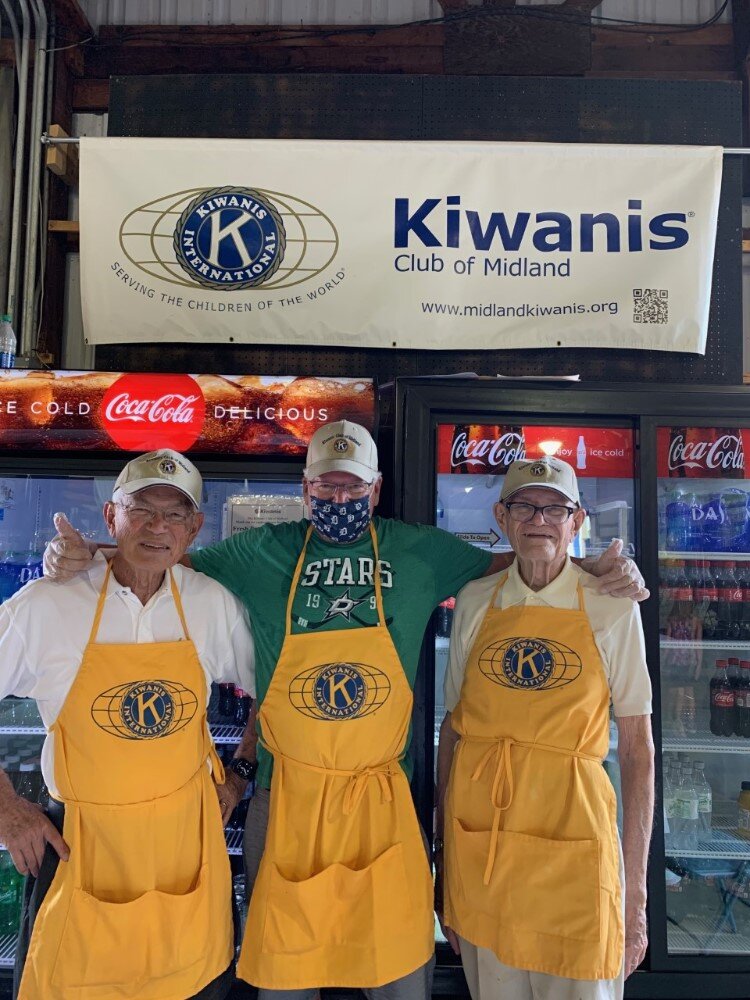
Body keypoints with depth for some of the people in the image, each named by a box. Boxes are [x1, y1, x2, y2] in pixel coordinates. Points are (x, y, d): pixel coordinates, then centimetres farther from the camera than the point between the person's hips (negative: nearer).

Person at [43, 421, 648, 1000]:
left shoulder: (421, 552, 0)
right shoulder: (263, 553, -1)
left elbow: (513, 567, 8)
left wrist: (603, 572, -4)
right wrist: (79, 559, -9)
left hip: (383, 801, 0)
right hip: (285, 799, 1)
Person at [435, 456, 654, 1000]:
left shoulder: (612, 607, -5)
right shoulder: (476, 602, 2)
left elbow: (638, 748, -4)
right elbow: (453, 726, 7)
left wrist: (636, 892, -5)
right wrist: (443, 847, 5)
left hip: (571, 831, -2)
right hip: (477, 828, 3)